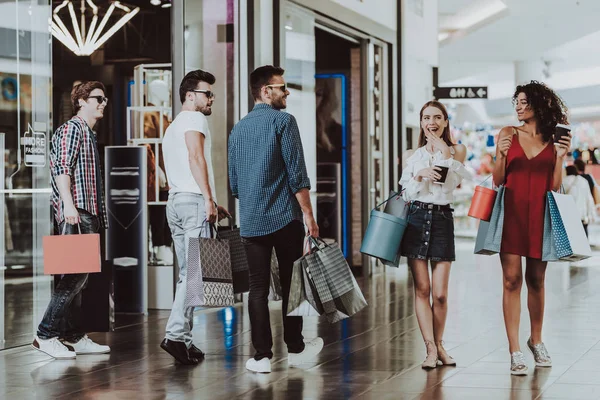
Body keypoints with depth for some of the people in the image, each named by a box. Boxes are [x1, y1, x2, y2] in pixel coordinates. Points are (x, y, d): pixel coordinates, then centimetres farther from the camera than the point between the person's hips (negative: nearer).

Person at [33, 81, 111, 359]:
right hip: (75, 214, -10)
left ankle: (74, 337, 13)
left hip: (89, 214, 10)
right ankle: (46, 335, -13)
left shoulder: (89, 134, 24)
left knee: (79, 276, 10)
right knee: (75, 274, -14)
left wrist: (100, 217, 22)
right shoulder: (71, 129, -5)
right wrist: (68, 204, -29)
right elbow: (62, 168, -18)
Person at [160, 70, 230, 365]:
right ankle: (176, 335, -21)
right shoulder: (194, 119, -1)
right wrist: (208, 198, -22)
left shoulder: (172, 127, 29)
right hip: (194, 199, -9)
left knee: (187, 273, 9)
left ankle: (184, 340, 5)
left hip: (175, 201, 9)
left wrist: (210, 205, 25)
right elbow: (196, 157, -16)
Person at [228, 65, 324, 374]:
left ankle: (262, 356, 3)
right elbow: (297, 174, -13)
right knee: (290, 283, 8)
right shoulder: (283, 122, -7)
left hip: (250, 221, 5)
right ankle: (295, 348, 19)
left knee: (258, 288, 4)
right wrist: (308, 214, -8)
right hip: (285, 218, -4)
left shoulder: (239, 129, 12)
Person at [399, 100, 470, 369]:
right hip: (416, 218, 1)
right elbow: (406, 193, 7)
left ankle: (439, 344, 15)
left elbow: (451, 184, -6)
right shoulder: (412, 156, 12)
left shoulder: (457, 151, 9)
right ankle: (431, 348, -2)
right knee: (422, 288, -4)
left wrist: (443, 152, -8)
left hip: (443, 219, -1)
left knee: (440, 293, -3)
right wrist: (419, 176, -10)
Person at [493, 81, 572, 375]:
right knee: (512, 279, -6)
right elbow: (498, 180, 5)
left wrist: (560, 157, -8)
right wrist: (501, 156, -12)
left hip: (540, 214, 1)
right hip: (512, 211, -1)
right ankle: (515, 351, -5)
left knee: (536, 279, 10)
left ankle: (536, 340, 29)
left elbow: (555, 187, 4)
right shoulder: (508, 134, 6)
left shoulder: (553, 140, 7)